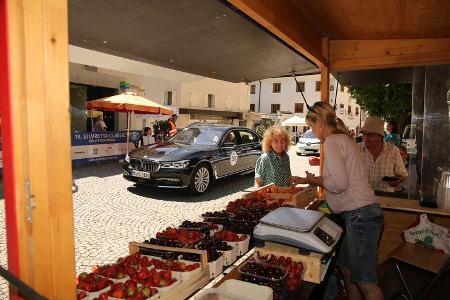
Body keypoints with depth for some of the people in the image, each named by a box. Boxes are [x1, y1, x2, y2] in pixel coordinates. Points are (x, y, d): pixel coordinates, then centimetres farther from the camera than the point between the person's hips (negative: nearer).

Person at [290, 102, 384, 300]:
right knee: (347, 269, 19)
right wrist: (307, 180, 21)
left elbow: (338, 183, -24)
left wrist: (316, 180, -6)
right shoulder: (343, 138, 16)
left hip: (359, 214, -10)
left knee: (365, 280, 0)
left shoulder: (331, 142, -14)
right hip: (356, 213, 10)